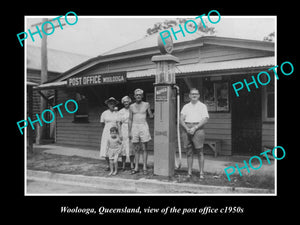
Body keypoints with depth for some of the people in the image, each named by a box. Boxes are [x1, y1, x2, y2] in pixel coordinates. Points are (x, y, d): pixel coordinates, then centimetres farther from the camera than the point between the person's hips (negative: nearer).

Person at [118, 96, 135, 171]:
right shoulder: (121, 112, 4)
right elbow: (119, 123, 3)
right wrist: (120, 133, -4)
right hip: (124, 130, 0)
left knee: (131, 147, 3)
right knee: (124, 147, -1)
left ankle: (132, 165, 11)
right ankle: (123, 165, 8)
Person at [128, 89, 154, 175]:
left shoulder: (146, 104, 4)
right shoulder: (132, 106, 7)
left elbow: (151, 116, 7)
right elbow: (130, 120, 8)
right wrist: (129, 132, 5)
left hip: (144, 127, -2)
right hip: (134, 127, 2)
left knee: (144, 148, 0)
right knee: (136, 149, 7)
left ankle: (144, 167, 5)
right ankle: (136, 168, 13)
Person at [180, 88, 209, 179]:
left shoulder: (202, 106, 7)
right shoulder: (186, 106, 16)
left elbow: (205, 120, -3)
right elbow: (181, 119, 8)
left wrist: (195, 128, -13)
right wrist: (187, 128, -10)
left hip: (198, 129, -3)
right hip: (187, 129, 3)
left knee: (200, 152, -3)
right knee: (189, 152, 5)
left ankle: (201, 173, 4)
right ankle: (189, 172, 10)